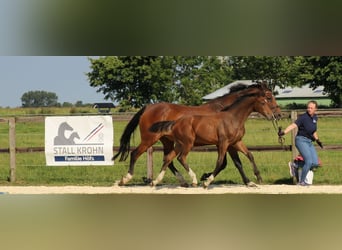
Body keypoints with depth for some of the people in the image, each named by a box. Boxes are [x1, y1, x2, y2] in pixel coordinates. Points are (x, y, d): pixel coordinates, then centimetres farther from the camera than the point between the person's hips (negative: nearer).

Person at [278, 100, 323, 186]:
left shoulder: (315, 118, 8)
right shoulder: (303, 117, -14)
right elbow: (293, 125, -26)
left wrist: (317, 140, 24)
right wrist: (283, 132, -40)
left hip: (309, 142, 8)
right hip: (301, 140, -8)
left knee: (315, 163, 1)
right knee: (309, 161, -15)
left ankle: (295, 166, 17)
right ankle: (301, 181, 2)